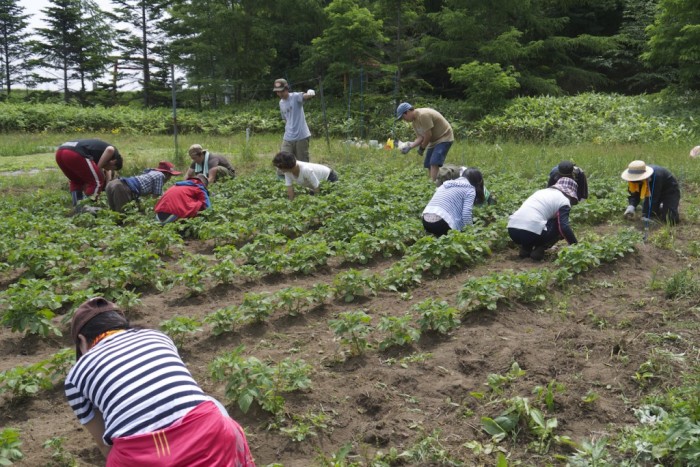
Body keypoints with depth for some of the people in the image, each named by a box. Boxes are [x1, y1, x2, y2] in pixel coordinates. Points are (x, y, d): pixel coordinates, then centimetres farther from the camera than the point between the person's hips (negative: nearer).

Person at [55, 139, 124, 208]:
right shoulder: (114, 153, 15)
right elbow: (110, 150, -12)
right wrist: (99, 168, -2)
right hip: (75, 154, -9)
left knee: (77, 181, 30)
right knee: (97, 181, 7)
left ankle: (77, 207, 24)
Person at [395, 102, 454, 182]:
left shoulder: (423, 115, -25)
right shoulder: (414, 121, 4)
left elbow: (428, 135, -24)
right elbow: (421, 137, 1)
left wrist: (422, 148, -10)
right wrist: (409, 146, -13)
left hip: (444, 137, -10)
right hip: (434, 140, 10)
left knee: (434, 162, -21)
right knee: (428, 164, 7)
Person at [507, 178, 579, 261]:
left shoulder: (542, 191, 30)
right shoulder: (564, 201, 8)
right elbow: (564, 227, -5)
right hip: (531, 233, -7)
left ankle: (525, 248, 14)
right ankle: (539, 250, 2)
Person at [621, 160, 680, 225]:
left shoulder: (656, 177, -42)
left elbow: (652, 198, -39)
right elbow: (634, 195, -17)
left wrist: (646, 217, -40)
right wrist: (631, 206, -38)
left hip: (670, 191, -6)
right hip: (654, 192, 6)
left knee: (670, 220, -21)